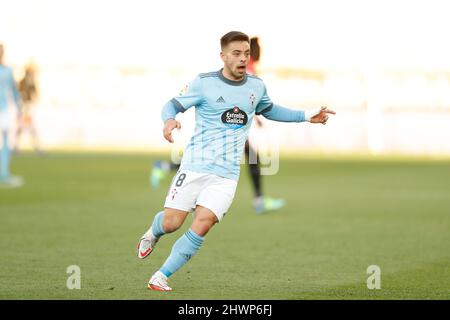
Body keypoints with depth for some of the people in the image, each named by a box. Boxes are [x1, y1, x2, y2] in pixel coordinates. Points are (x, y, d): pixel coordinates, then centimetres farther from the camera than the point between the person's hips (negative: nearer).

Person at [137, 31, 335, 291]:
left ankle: (162, 277, -2)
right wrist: (169, 120, -25)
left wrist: (306, 116, 22)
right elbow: (173, 104, -1)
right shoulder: (205, 83, -5)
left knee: (201, 226, -14)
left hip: (227, 174, 2)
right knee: (171, 223, -5)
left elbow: (269, 110, 28)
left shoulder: (256, 86, 9)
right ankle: (153, 233, 34)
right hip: (195, 165, -2)